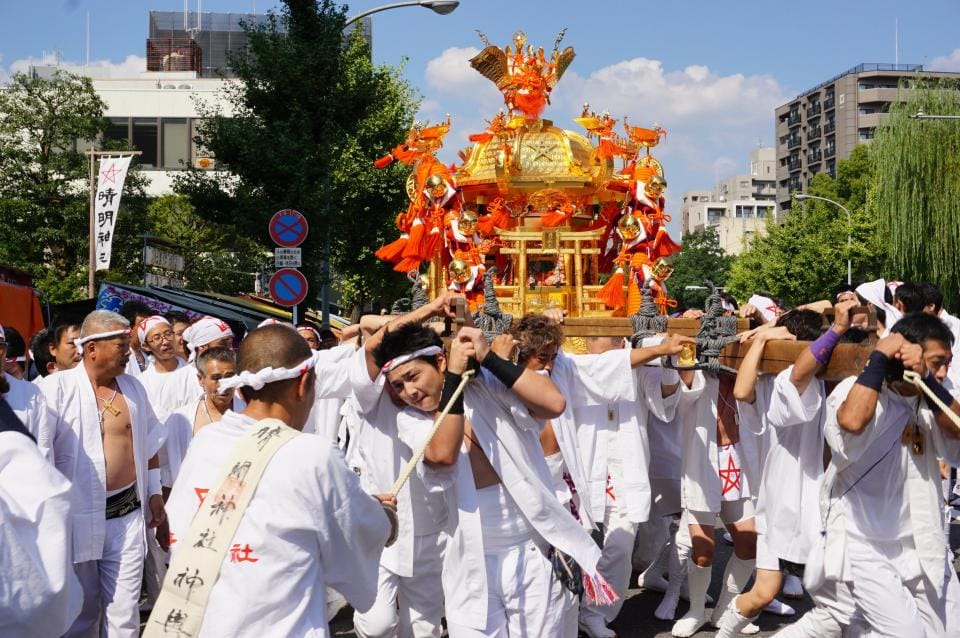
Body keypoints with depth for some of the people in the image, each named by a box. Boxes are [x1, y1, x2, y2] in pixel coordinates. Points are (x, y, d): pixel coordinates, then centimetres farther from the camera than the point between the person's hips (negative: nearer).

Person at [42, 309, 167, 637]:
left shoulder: (133, 387, 6)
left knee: (124, 610, 8)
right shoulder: (56, 388, -10)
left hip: (128, 514, 3)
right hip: (76, 516, -3)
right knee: (80, 610, 13)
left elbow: (148, 443, 16)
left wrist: (154, 492, 16)